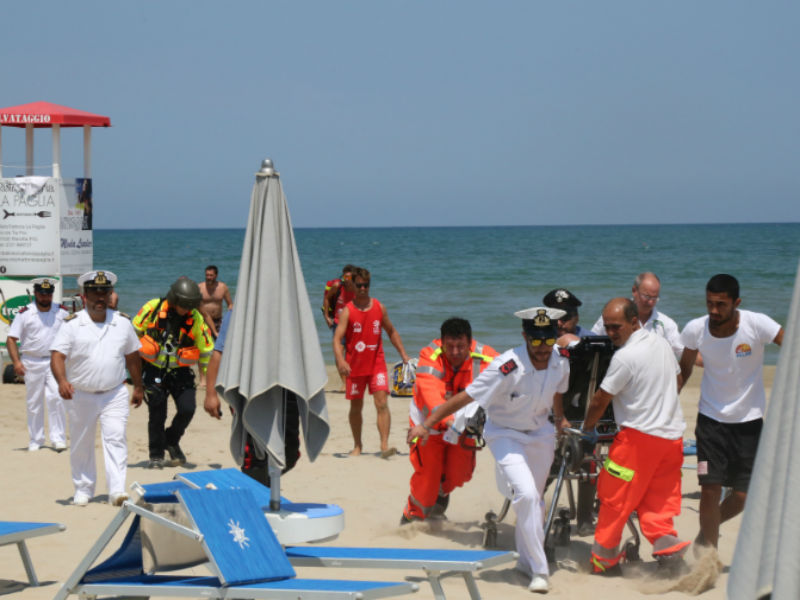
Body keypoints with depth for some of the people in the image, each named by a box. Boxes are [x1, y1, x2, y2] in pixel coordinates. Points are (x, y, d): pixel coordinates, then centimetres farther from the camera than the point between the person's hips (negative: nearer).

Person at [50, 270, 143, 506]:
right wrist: (62, 381, -29)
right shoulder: (73, 324, -4)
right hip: (81, 396, -1)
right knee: (81, 444, 9)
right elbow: (57, 355, -12)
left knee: (115, 438, -13)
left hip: (114, 395, 1)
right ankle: (83, 489, 23)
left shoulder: (123, 323, 6)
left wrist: (138, 387, 19)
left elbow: (132, 356, 17)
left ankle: (117, 490, -17)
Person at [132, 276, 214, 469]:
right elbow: (133, 333, 1)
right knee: (157, 414, 0)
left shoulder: (196, 319, -8)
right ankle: (156, 455, 19)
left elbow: (206, 352, 0)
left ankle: (172, 441, 18)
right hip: (154, 370, -1)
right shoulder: (152, 308, -11)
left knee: (187, 409, -11)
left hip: (180, 371, 1)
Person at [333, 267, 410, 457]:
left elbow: (392, 332, 18)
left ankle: (384, 445, -19)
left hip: (377, 363, 1)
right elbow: (337, 338, -14)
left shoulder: (379, 308, 5)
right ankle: (357, 445, 25)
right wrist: (340, 361, -31)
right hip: (354, 366, -1)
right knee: (356, 407, 9)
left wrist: (404, 355, 12)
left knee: (382, 403, -13)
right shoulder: (347, 311, -5)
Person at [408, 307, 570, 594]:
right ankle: (539, 570, -12)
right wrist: (426, 424, -31)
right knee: (527, 494, -21)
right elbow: (465, 397, -30)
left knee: (535, 500, 15)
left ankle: (526, 561, 37)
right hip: (505, 434, -6)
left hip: (540, 433, 6)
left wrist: (559, 418, 22)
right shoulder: (507, 366, -31)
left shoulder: (560, 361, -13)